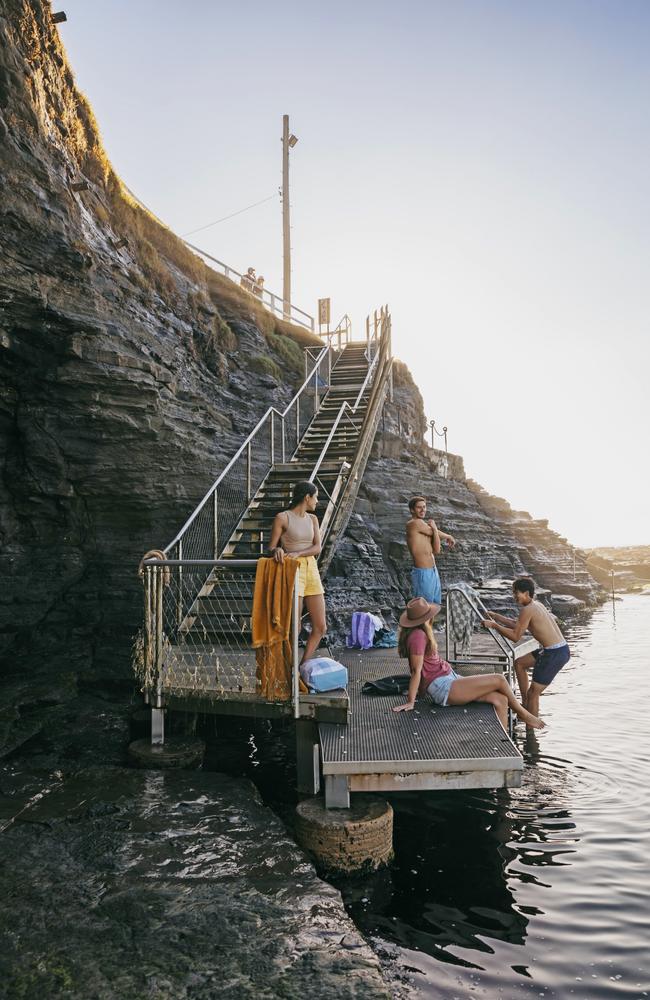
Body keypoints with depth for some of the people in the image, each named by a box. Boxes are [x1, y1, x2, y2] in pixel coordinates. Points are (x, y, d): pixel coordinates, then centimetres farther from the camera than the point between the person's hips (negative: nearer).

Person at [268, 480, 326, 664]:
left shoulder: (312, 519, 12)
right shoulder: (282, 518, -5)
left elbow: (317, 547, 0)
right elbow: (271, 548, -3)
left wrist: (297, 553, -17)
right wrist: (277, 550, -26)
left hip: (312, 570, 6)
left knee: (320, 627, 6)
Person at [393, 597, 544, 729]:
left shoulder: (419, 633, 11)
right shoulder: (418, 636, -19)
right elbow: (417, 671, -20)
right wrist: (410, 702, -18)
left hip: (449, 678, 10)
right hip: (443, 689, -10)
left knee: (500, 699, -1)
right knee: (499, 680, -5)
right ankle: (522, 713, 19)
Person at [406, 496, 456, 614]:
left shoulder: (424, 526, 11)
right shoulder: (414, 523, -14)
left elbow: (436, 551, 2)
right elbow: (439, 534, -8)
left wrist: (434, 528, -9)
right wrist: (449, 537, 13)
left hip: (433, 571, 9)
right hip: (422, 573, -9)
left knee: (435, 606, 20)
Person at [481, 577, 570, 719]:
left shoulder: (527, 610, -15)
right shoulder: (536, 604, 14)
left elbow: (515, 636, -14)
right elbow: (517, 625, 24)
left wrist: (494, 625, -7)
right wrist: (495, 616, 23)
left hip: (555, 654, -10)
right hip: (561, 649, 10)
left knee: (533, 693, -2)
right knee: (520, 663, 25)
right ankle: (525, 705, 31)